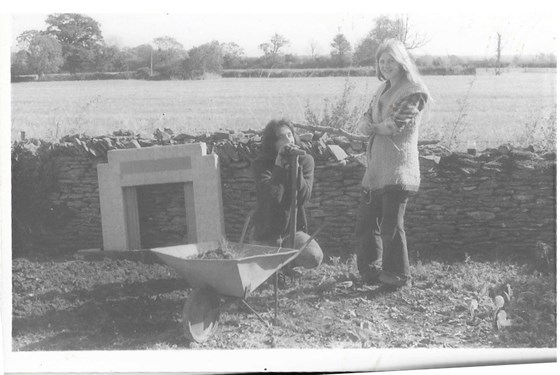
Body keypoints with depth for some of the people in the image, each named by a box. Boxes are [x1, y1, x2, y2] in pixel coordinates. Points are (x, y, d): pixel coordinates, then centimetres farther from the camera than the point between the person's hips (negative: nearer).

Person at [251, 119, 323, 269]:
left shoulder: (305, 160, -5)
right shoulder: (261, 164, -11)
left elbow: (303, 197, -18)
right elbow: (274, 197, -27)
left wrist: (296, 165, -26)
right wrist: (279, 163, -29)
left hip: (293, 230, 1)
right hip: (265, 234, -1)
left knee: (314, 258, -25)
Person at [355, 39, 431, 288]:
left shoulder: (413, 91, -8)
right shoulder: (383, 89, 18)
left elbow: (394, 125, -18)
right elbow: (364, 123, 15)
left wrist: (373, 127, 0)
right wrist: (368, 125, -9)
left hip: (397, 167, -8)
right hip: (376, 167, 8)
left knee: (391, 225, -3)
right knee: (366, 221, 12)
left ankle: (398, 275, 11)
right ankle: (369, 269, 26)